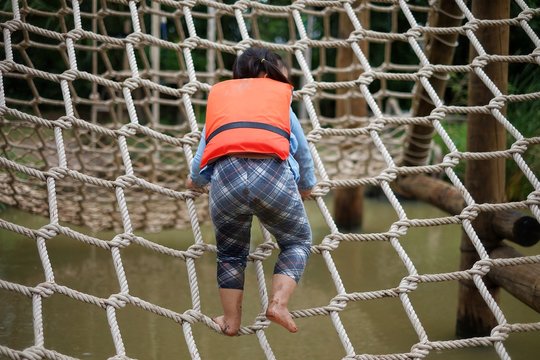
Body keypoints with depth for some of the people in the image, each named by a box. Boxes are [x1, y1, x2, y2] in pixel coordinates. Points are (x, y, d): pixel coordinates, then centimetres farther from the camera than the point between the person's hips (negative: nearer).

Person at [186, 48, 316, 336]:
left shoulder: (218, 94, 31)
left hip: (225, 174, 2)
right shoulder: (280, 99, 27)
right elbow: (302, 151, 37)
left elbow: (201, 156, 34)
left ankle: (231, 321, 25)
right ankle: (278, 303, 6)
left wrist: (195, 181, 56)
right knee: (297, 242, 22)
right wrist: (306, 187, 56)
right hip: (273, 172, -1)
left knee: (230, 253, 25)